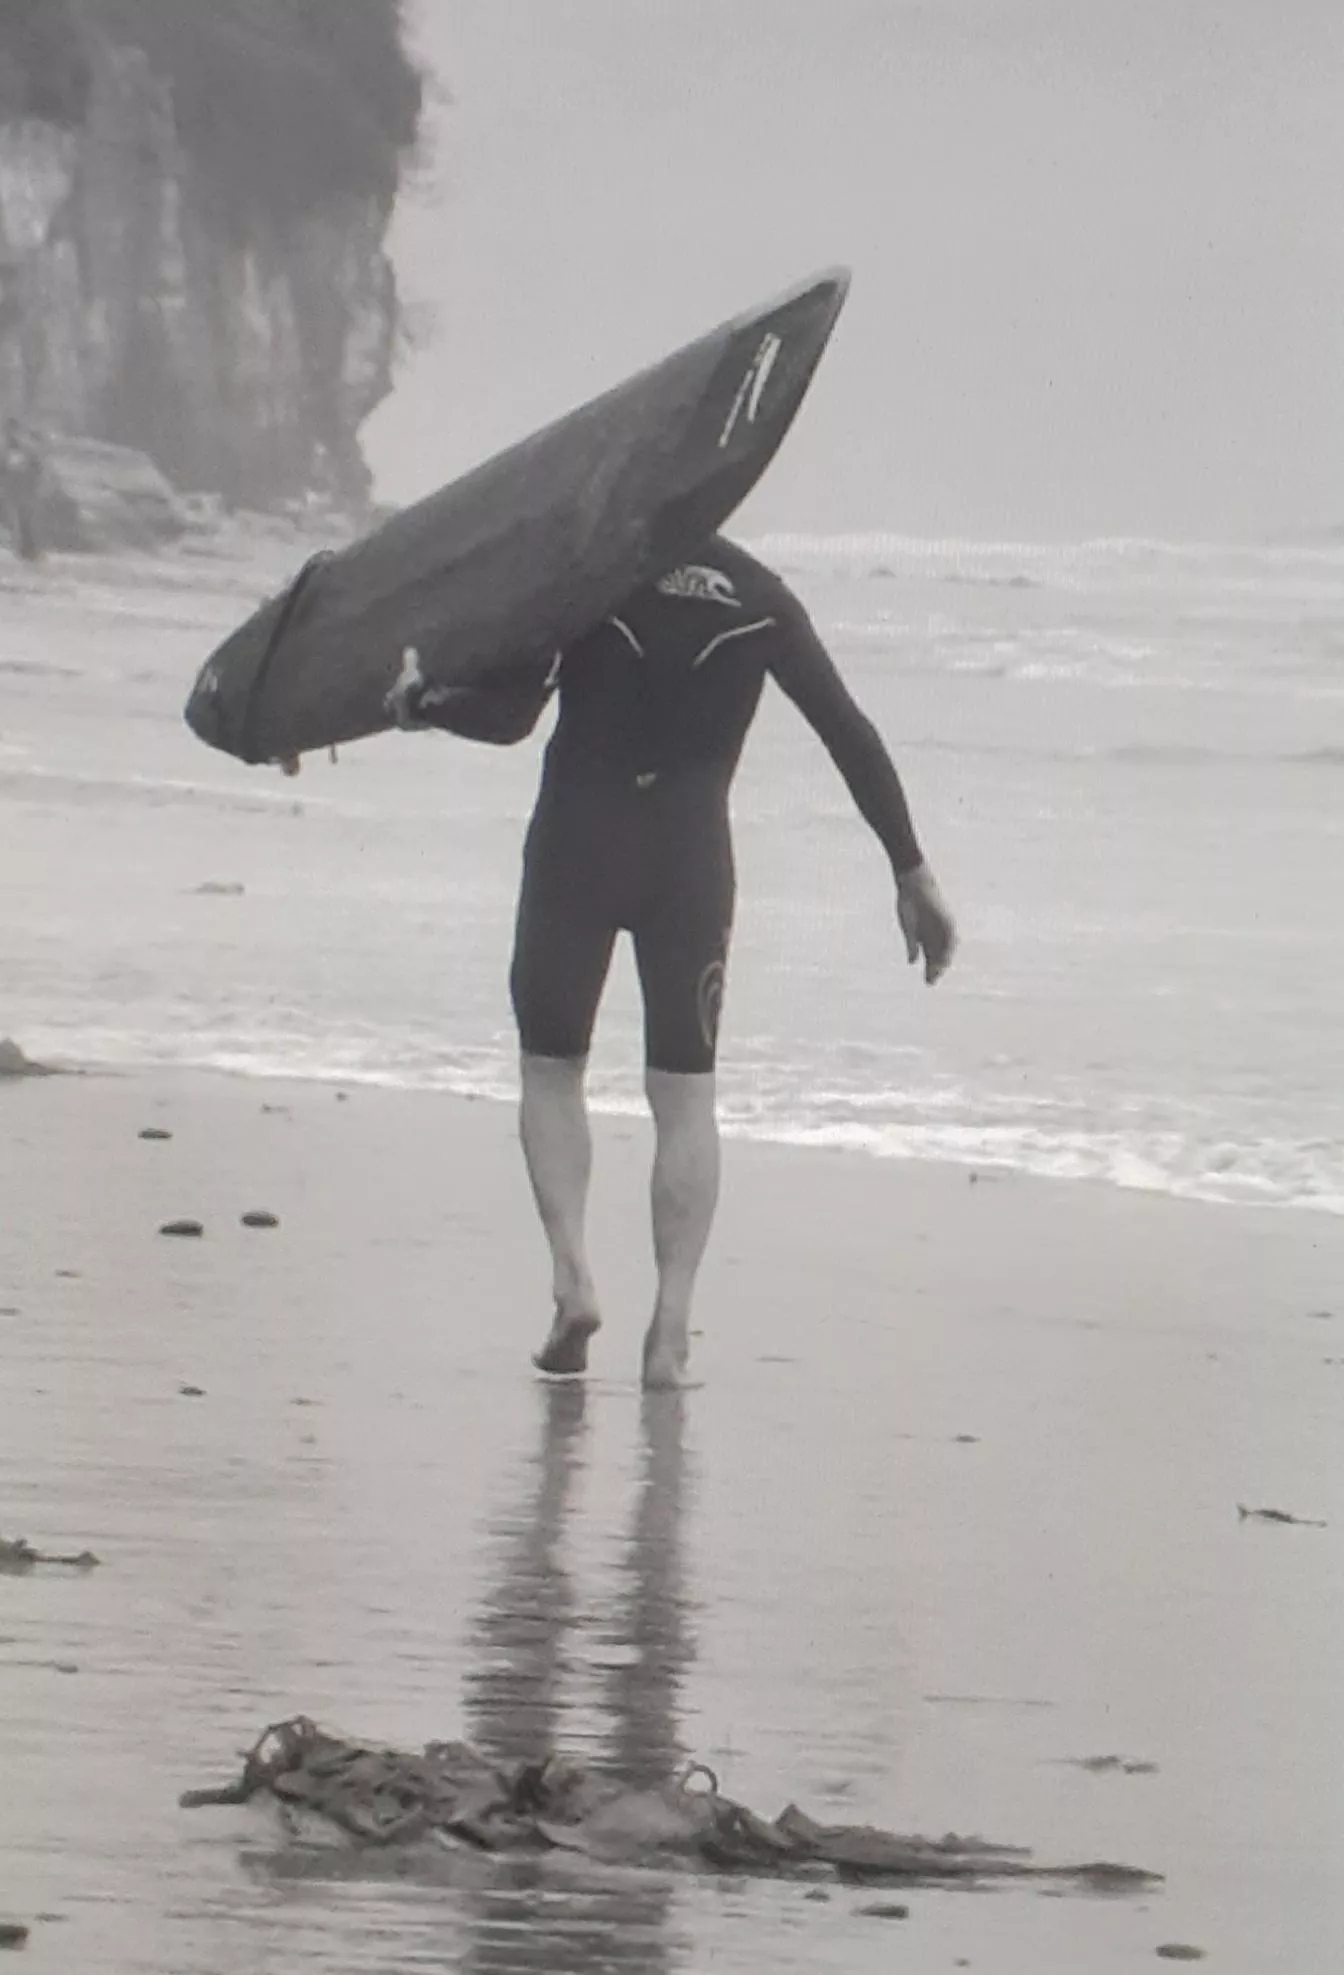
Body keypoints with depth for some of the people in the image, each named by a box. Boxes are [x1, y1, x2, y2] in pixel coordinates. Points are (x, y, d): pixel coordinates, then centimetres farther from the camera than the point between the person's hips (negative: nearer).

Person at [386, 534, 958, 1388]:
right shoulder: (760, 597, 2)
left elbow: (510, 715, -13)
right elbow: (851, 734, 0)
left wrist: (418, 701, 5)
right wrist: (913, 873, 3)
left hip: (576, 845, -2)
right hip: (692, 858, 2)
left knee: (551, 1068, 15)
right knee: (685, 1093, 7)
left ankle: (572, 1270, -4)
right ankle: (671, 1330, 0)